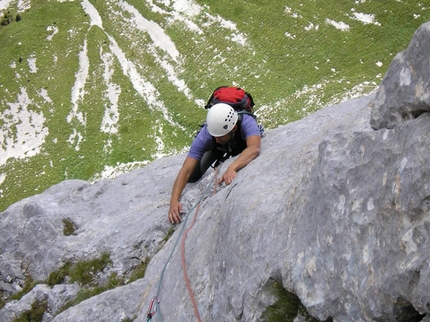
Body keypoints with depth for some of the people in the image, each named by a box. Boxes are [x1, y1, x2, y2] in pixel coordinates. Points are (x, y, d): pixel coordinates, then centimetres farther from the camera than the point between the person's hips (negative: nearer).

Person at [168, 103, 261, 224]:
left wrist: (232, 168, -80)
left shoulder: (247, 122, -48)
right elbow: (186, 170, -44)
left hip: (242, 147, 0)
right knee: (192, 178, -4)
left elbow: (254, 149, -65)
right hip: (217, 149, 0)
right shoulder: (205, 135, -43)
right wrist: (174, 201, -55)